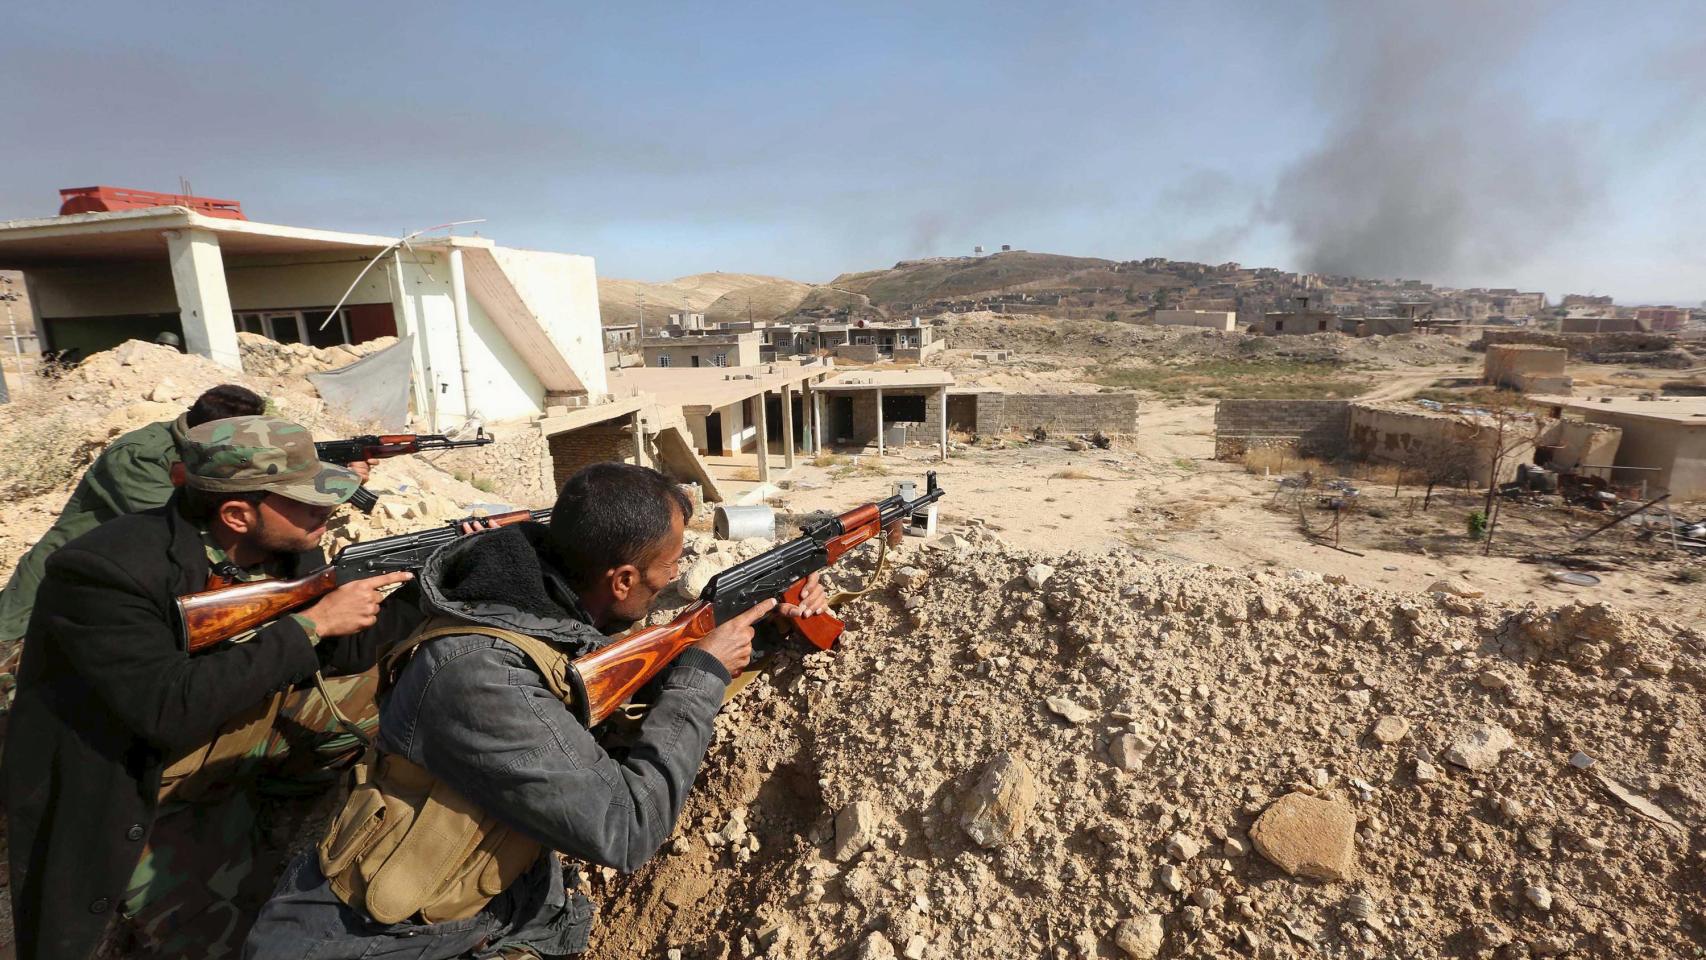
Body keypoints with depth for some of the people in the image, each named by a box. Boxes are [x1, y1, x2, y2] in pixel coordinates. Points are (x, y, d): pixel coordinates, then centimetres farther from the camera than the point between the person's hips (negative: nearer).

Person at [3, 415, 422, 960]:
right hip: (132, 803, -6)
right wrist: (310, 624, -27)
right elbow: (173, 709, -30)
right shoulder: (104, 572, -24)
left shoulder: (291, 552, -8)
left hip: (240, 748, 6)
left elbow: (339, 651, -1)